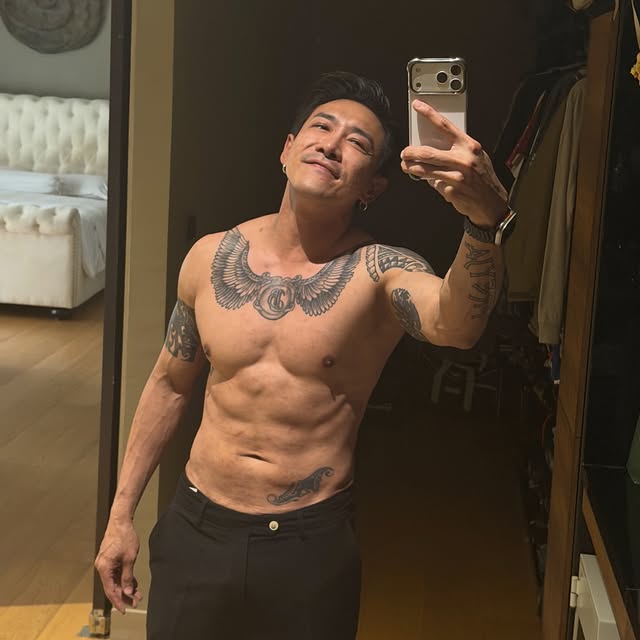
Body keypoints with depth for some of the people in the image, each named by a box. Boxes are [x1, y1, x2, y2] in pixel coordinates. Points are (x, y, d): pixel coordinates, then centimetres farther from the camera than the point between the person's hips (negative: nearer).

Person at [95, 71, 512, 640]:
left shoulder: (380, 274, -13)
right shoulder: (210, 257, -1)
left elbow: (456, 325, -36)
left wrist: (486, 219, -56)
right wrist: (121, 516, 11)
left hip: (311, 546, -3)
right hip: (196, 529, 3)